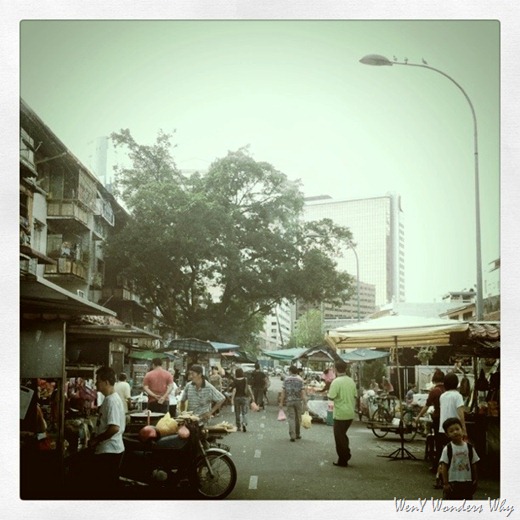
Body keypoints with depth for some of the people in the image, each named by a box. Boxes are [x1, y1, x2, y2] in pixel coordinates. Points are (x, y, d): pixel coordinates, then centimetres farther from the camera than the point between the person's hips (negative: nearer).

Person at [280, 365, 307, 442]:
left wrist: (281, 402, 1)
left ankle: (292, 436, -8)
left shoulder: (286, 379, 0)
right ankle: (297, 434, 25)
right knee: (298, 418, 14)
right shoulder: (300, 380, -1)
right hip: (298, 401, 0)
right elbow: (303, 392, -7)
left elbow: (283, 392, -4)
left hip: (289, 401, 0)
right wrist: (305, 403, -6)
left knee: (291, 418, 1)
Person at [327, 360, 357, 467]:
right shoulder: (351, 381, 4)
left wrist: (328, 394, 1)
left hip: (340, 414, -7)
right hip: (350, 413, 7)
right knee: (343, 434, 22)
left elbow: (331, 397, -20)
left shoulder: (336, 382, -17)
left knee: (340, 437, 4)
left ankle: (343, 461, 9)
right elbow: (355, 395, 10)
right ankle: (346, 455, 25)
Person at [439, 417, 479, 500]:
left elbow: (473, 465, 7)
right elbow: (444, 467, -8)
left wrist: (475, 480, 8)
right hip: (452, 483, -3)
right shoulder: (447, 449, -9)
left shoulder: (469, 447, -1)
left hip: (467, 482, 3)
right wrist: (446, 483, -11)